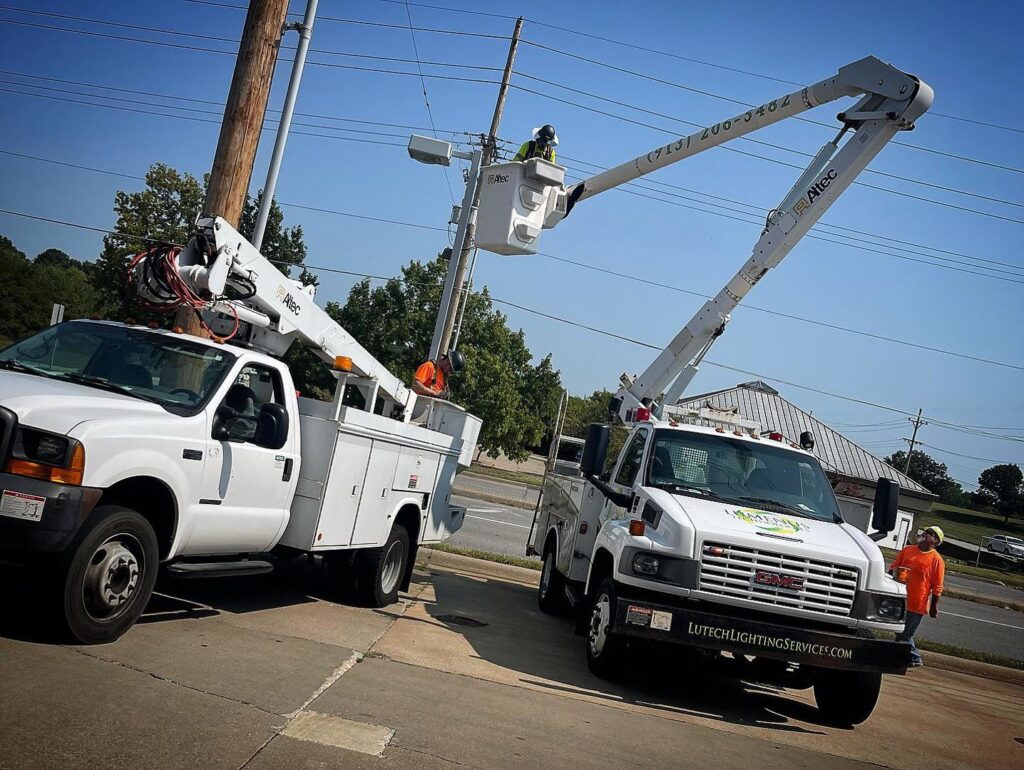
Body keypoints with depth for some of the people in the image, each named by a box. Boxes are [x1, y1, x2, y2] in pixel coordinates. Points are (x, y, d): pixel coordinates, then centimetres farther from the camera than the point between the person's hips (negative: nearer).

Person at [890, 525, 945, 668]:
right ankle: (914, 658, 29)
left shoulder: (936, 560, -8)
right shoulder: (907, 550, 8)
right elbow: (893, 568, 17)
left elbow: (937, 587, -7)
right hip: (900, 601, 6)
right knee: (903, 632, 15)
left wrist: (934, 606, -7)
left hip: (917, 604, -6)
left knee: (904, 634, 0)